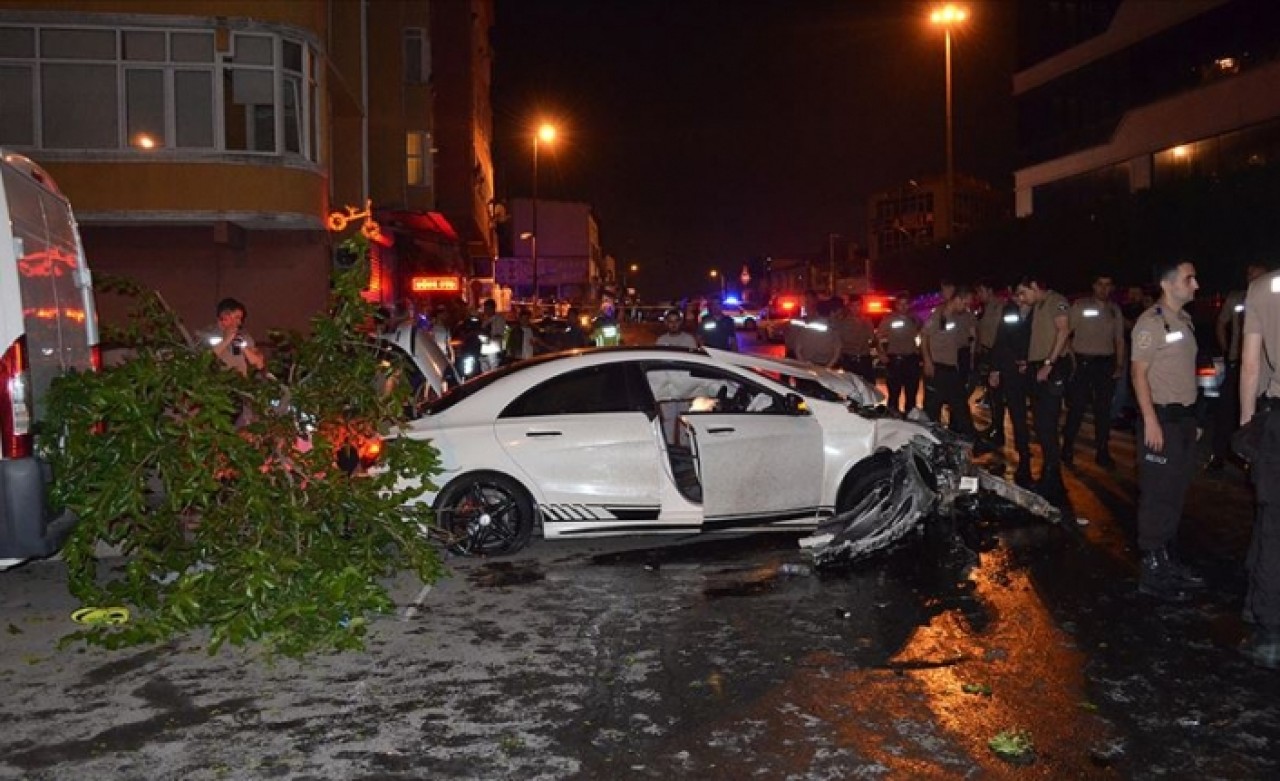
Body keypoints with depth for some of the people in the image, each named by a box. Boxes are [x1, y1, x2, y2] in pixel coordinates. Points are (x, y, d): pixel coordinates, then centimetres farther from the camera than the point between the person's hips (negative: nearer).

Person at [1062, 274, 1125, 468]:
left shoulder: (1115, 310, 9)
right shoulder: (1080, 305, -2)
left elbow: (1119, 339, 12)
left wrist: (1120, 365, 5)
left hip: (1106, 363, 3)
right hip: (1082, 361, -3)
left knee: (1103, 408, 7)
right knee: (1076, 407, -4)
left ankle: (1102, 451, 14)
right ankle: (1068, 448, 8)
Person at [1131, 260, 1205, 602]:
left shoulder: (1185, 320, 14)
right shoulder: (1151, 322, -11)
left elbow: (1184, 371, 17)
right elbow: (1139, 373, -15)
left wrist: (1191, 418, 16)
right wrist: (1150, 420, -20)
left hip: (1184, 417, 8)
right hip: (1161, 418, -8)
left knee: (1176, 495, 13)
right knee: (1157, 496, -5)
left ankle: (1168, 559, 23)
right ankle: (1152, 571, 1)